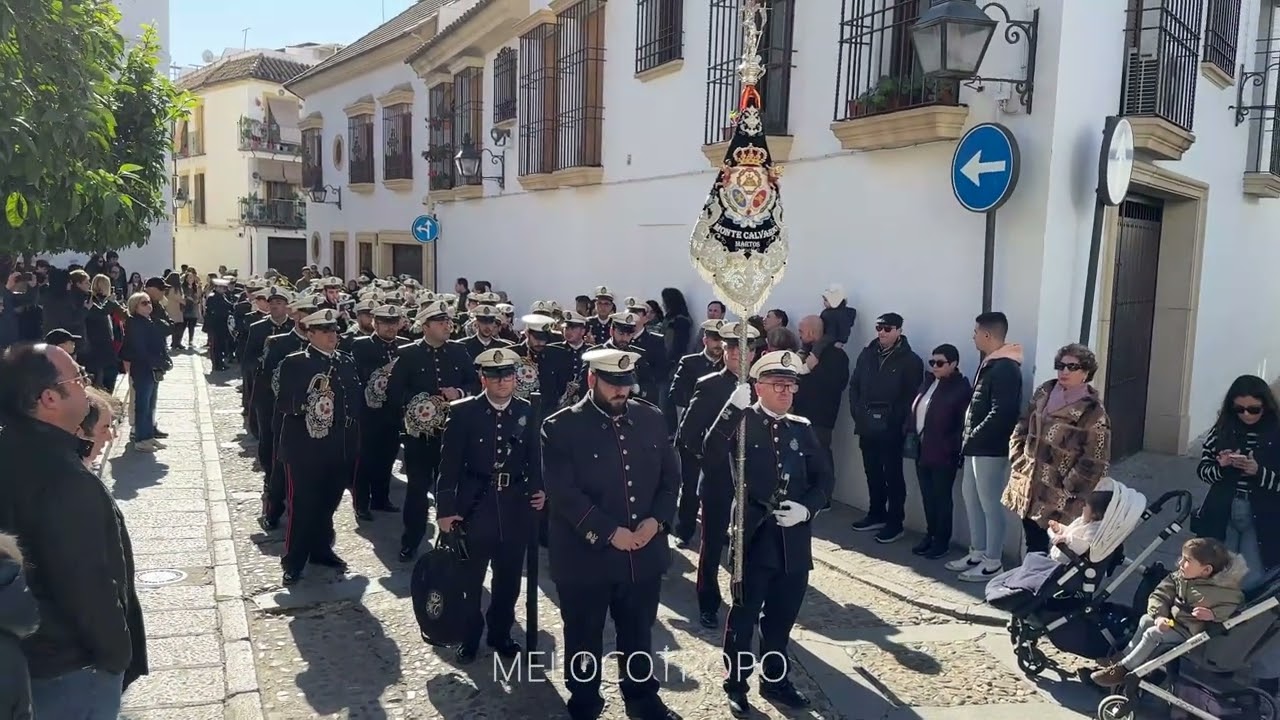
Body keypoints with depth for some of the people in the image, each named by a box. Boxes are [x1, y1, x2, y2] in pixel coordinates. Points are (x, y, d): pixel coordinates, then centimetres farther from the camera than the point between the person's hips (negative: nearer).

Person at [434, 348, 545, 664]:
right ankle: (468, 637, 29)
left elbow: (533, 458, 10)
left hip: (516, 506, 3)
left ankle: (500, 633, 33)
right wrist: (445, 508, -10)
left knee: (509, 577, 14)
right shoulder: (463, 412, -6)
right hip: (474, 504, -3)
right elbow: (449, 463, -7)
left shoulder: (526, 411, 3)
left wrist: (538, 489, -5)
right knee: (468, 577, 9)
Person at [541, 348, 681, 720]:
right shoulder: (561, 427, -12)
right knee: (584, 639, 14)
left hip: (644, 554, 4)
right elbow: (564, 493, -17)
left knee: (639, 634, 20)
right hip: (585, 557, -3)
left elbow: (671, 477, 6)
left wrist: (657, 520, -10)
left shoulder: (652, 418, 2)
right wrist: (609, 533, -20)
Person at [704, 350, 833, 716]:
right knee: (744, 615, 7)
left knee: (782, 616, 17)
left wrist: (807, 508, -9)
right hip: (754, 537, -4)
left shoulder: (802, 428, 8)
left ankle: (775, 679, 35)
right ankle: (736, 684, 24)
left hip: (794, 540, 4)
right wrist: (736, 406, -33)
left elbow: (825, 478, 8)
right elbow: (713, 450, -24)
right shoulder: (743, 421, -5)